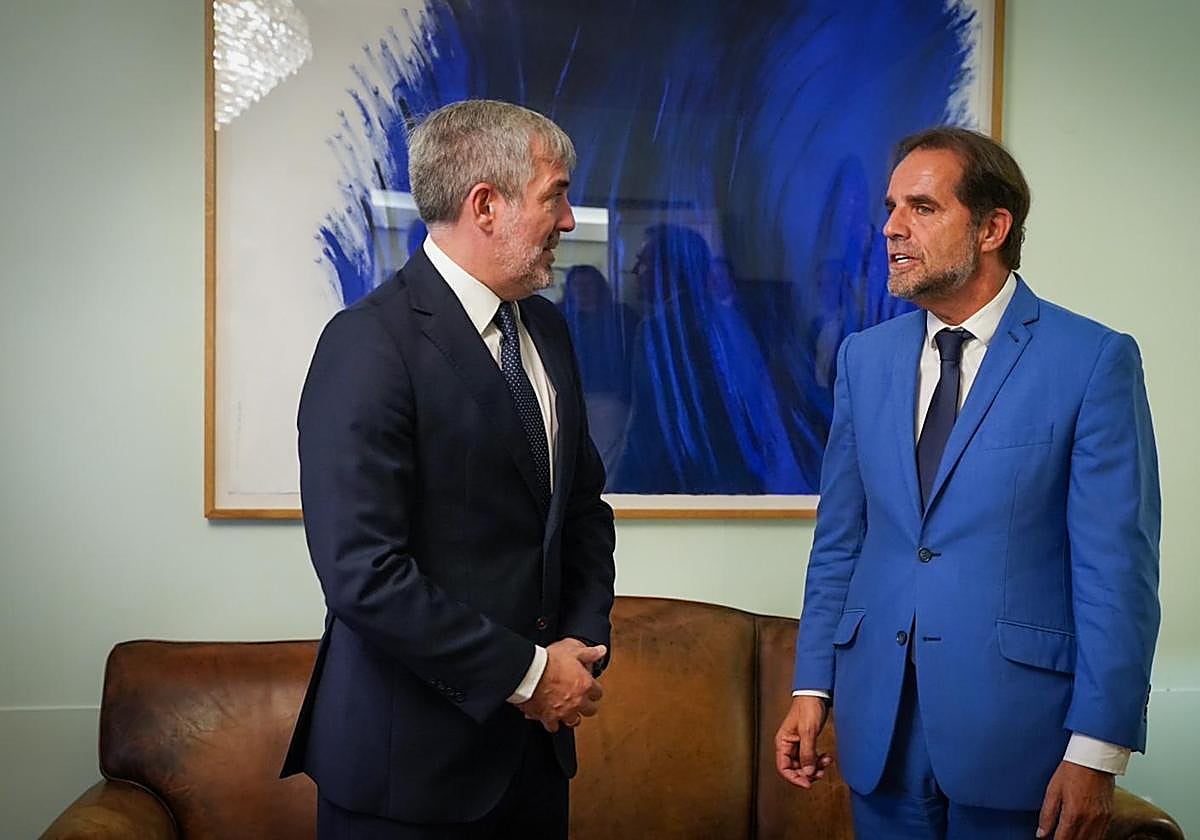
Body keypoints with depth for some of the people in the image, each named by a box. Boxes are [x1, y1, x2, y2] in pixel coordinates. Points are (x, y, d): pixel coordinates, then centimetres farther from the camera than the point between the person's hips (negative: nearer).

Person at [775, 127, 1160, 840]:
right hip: (879, 722, 4)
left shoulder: (1094, 360, -8)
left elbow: (1118, 569, -10)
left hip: (1012, 720, -4)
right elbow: (839, 542, 11)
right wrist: (812, 686, 5)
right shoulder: (864, 358, 7)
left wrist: (1097, 751, -13)